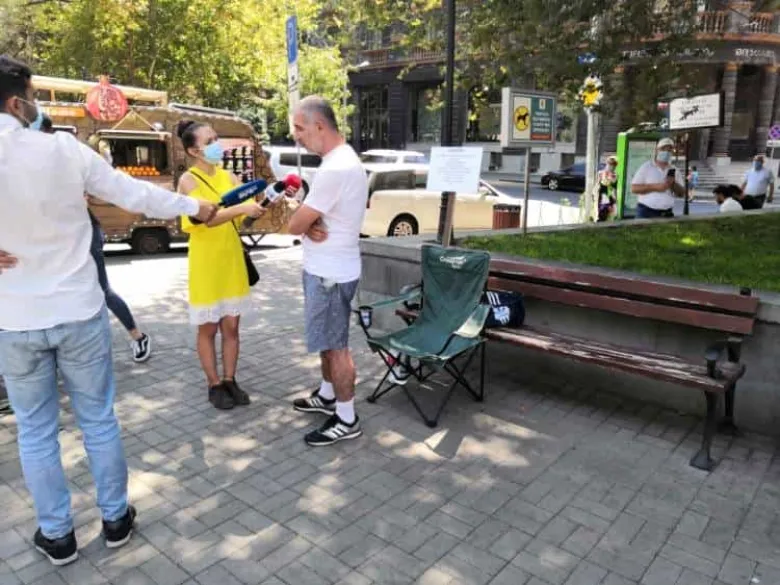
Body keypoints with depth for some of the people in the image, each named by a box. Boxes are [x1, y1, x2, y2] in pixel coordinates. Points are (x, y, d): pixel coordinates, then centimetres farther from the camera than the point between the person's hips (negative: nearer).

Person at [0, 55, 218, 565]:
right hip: (79, 313, 0)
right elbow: (134, 193, -1)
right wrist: (194, 207, 12)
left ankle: (57, 536, 29)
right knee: (99, 420, 15)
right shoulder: (63, 149, -10)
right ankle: (116, 519, 30)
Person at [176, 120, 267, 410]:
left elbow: (251, 208, -2)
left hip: (232, 259, 5)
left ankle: (230, 381, 24)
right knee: (208, 329, 8)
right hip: (206, 262, -5)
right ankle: (214, 385, 20)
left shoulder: (229, 176, 6)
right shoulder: (188, 180, -9)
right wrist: (241, 208, -36)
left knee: (231, 326, 11)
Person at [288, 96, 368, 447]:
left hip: (330, 273, -10)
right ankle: (327, 396, 39)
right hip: (326, 268, 10)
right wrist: (312, 226, -10)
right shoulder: (343, 160, 10)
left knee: (336, 345, 1)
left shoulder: (335, 169, -25)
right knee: (327, 340, 22)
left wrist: (307, 226, 2)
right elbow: (314, 216, 12)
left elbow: (294, 225, -20)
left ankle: (347, 420, 14)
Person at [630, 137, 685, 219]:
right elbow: (634, 188, -6)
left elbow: (682, 193, 12)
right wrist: (654, 187, -16)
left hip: (667, 214, 4)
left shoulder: (674, 170, 13)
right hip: (646, 212, -4)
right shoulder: (646, 167, 2)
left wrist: (673, 183, -8)